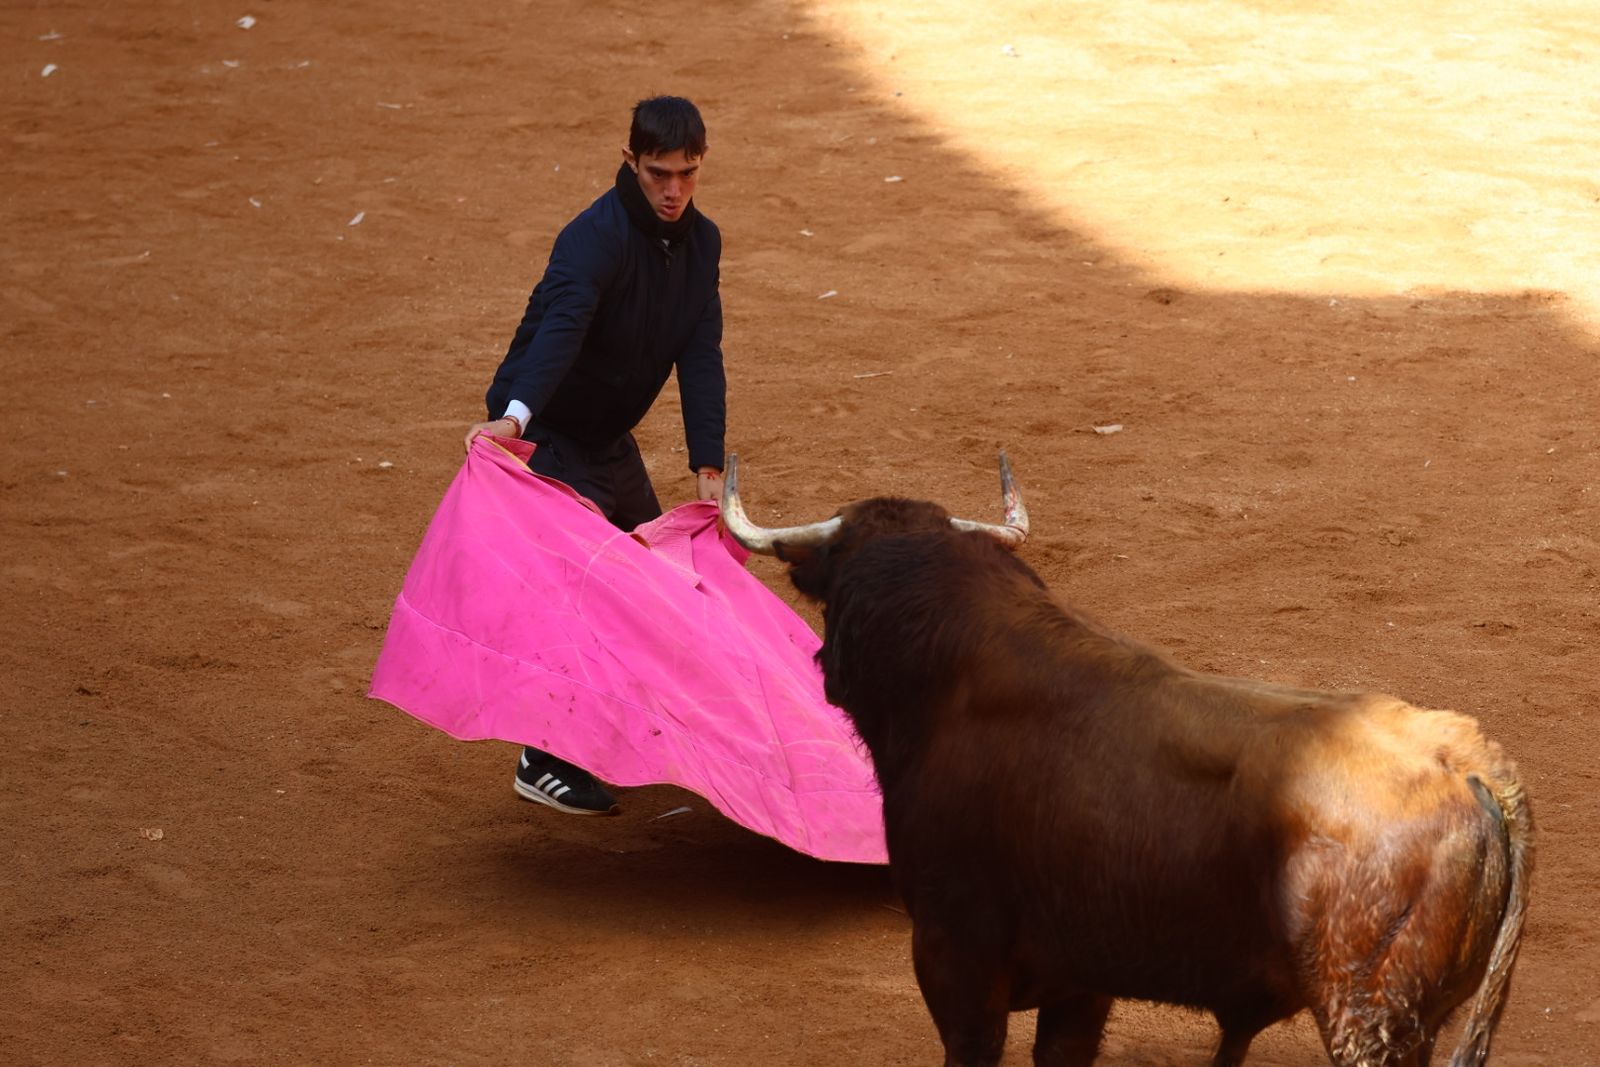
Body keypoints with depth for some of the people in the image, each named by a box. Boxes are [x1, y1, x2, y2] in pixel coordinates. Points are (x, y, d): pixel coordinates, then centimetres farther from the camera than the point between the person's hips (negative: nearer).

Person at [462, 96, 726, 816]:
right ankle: (545, 763, -5)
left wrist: (708, 467, -14)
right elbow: (560, 328, -45)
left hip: (610, 436, 9)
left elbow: (701, 357, -6)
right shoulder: (597, 237, -27)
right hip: (543, 433, -8)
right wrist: (515, 414, -62)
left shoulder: (700, 241, -1)